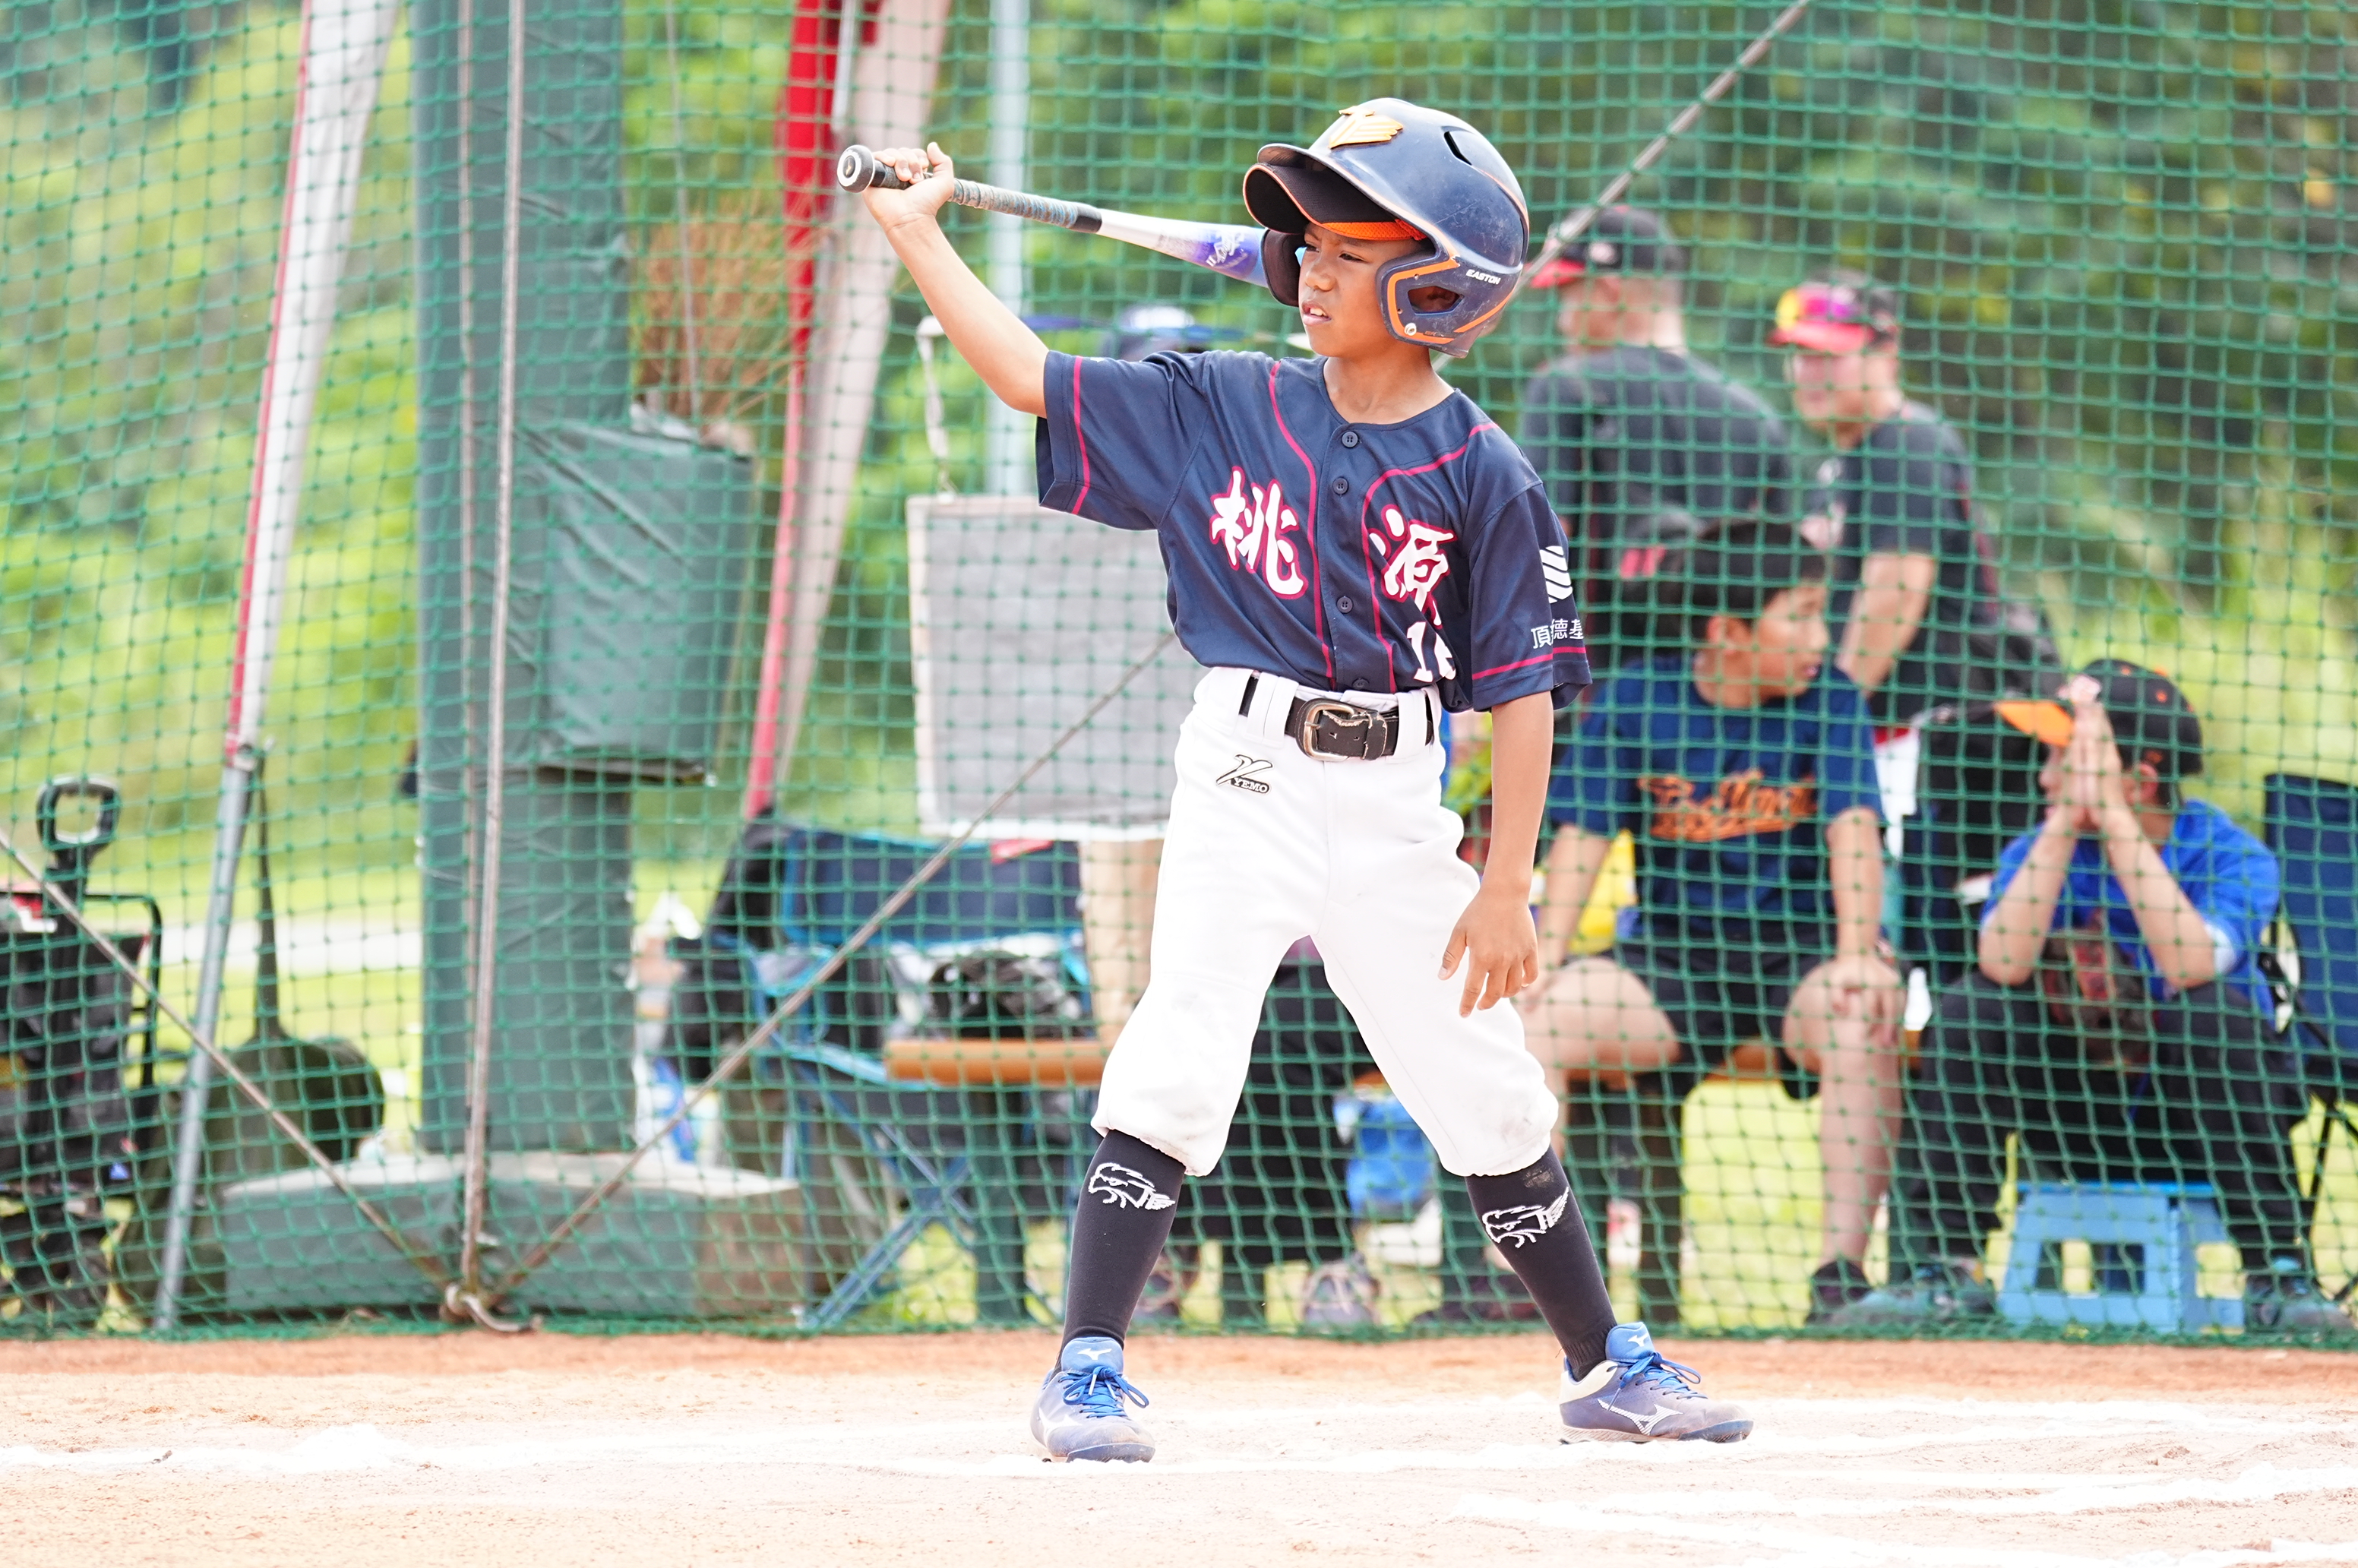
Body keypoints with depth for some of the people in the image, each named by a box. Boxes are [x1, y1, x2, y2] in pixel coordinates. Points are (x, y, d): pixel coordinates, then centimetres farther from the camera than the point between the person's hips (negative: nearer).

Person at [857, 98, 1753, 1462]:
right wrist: (919, 238, 1)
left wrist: (1508, 883, -8)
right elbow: (1033, 378, 5)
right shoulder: (1222, 411, 3)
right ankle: (1089, 1368, -9)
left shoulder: (1482, 475, -3)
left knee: (1492, 1099, 7)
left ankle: (1606, 1367, 22)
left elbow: (1524, 691, -3)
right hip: (1246, 783, 0)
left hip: (1395, 806, 0)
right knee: (1176, 1067, -14)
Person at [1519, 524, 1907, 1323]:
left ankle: (1842, 1273, -33)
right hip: (1672, 952, 2)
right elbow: (1583, 834, -4)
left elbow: (1853, 828, -14)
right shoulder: (1635, 701, -1)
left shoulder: (1830, 701, -3)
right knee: (1533, 1018, -21)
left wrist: (1857, 953, -30)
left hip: (1799, 950, -2)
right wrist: (1544, 954, -19)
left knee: (1859, 1019, -34)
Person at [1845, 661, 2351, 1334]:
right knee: (1972, 1009, -20)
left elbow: (2190, 966, -33)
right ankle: (1944, 1266, -19)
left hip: (2193, 1125, -3)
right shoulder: (2038, 850, -3)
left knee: (2220, 1014, -33)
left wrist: (2113, 818, -31)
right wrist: (2066, 821, -26)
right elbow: (2003, 965, -23)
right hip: (2073, 1122, 3)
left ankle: (2277, 1275, -27)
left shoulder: (2230, 854, -12)